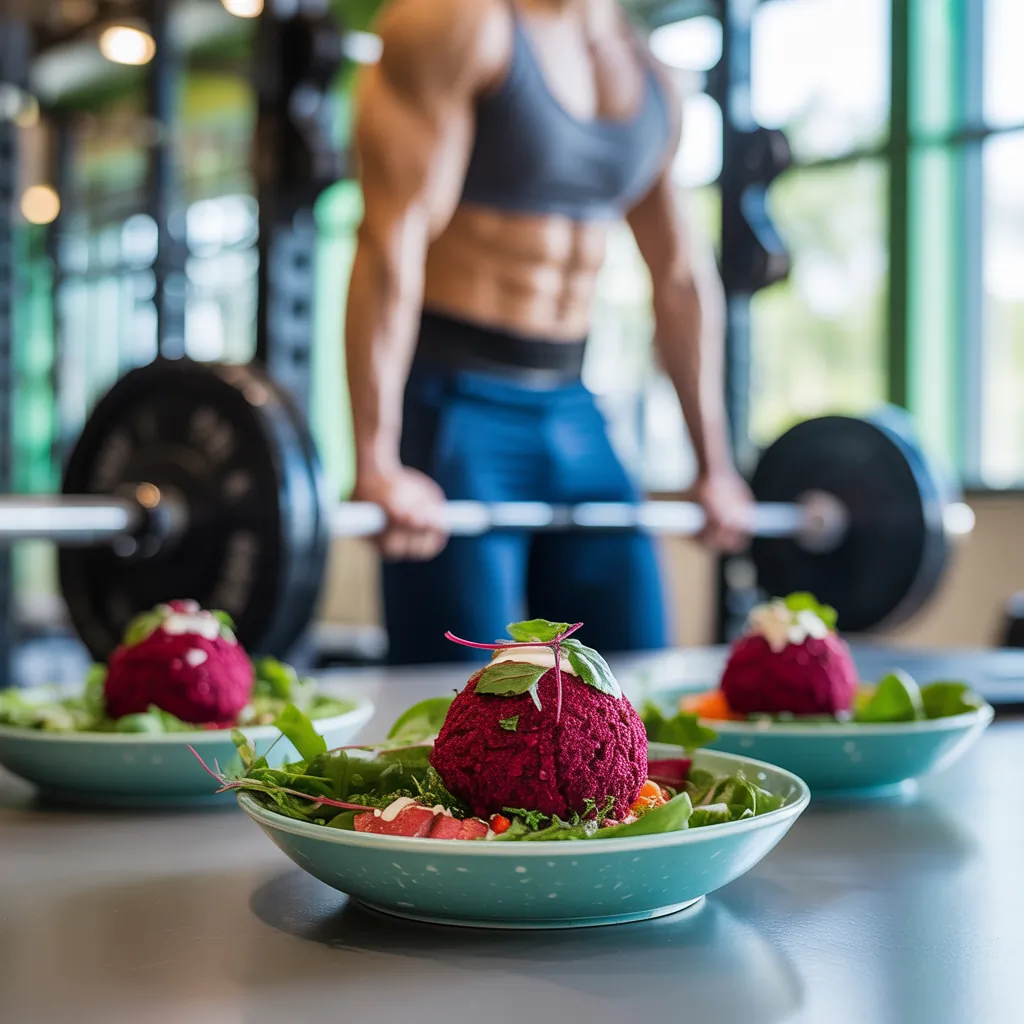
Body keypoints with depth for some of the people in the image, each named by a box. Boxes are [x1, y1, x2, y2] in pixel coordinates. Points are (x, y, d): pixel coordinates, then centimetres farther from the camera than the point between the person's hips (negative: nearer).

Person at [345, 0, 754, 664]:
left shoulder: (651, 79, 14)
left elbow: (682, 283, 18)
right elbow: (392, 242, -18)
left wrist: (715, 466, 18)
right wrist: (377, 463, -26)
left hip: (573, 411, 7)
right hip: (451, 406, -7)